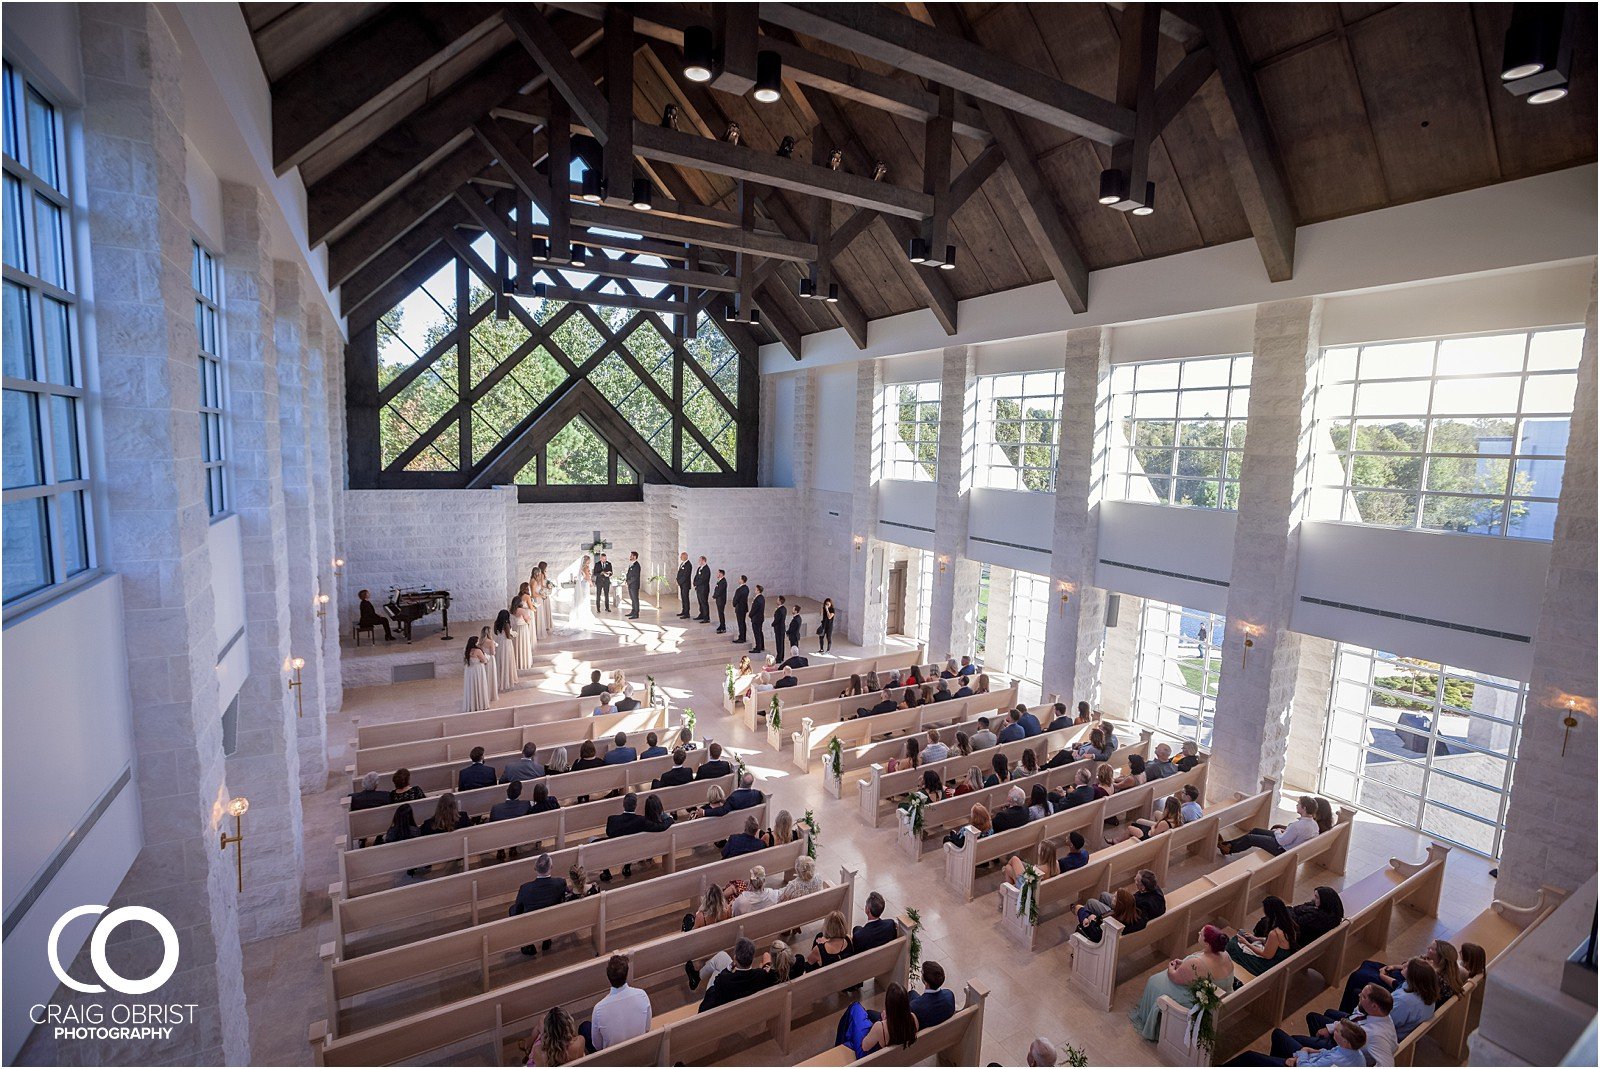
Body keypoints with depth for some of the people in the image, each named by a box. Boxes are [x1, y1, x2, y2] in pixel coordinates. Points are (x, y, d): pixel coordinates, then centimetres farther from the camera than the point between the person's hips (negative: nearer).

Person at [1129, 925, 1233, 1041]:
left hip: (1195, 1002, -7)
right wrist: (1184, 963, 7)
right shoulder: (1224, 954, -16)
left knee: (1155, 983, 13)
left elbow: (1175, 978, -21)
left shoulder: (1196, 964, -39)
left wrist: (1171, 968, 1)